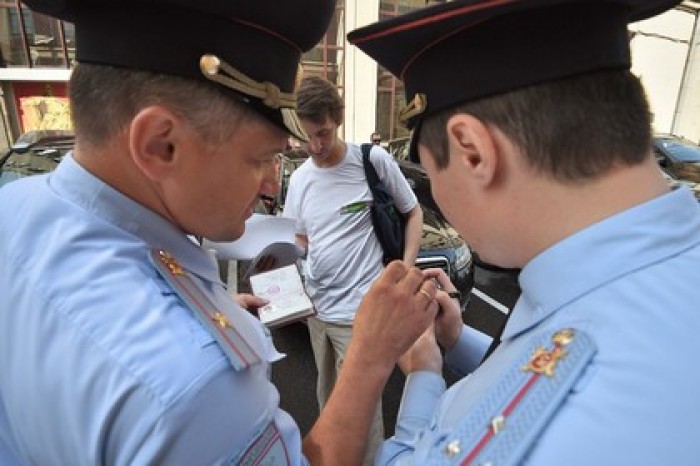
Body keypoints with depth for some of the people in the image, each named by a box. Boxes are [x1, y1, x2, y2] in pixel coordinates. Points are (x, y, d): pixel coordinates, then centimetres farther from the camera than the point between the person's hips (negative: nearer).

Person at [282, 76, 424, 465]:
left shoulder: (374, 161, -11)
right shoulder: (299, 179, 5)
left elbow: (414, 213, 0)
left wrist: (406, 270, -11)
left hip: (359, 310, -6)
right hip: (316, 306, 6)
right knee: (329, 398, 24)